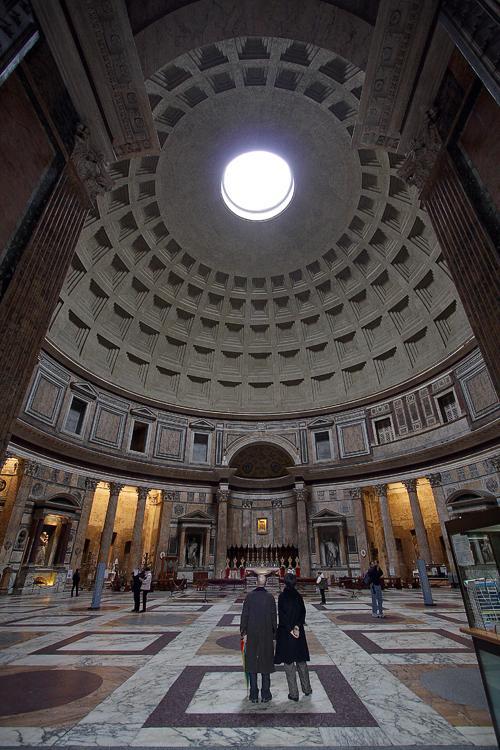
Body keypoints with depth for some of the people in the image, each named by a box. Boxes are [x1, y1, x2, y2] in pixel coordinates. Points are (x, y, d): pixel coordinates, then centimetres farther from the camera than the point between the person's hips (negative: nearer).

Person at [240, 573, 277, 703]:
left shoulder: (249, 596, -9)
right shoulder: (270, 597, -9)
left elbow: (244, 615, -6)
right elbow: (274, 617, -5)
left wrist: (244, 633, 3)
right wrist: (274, 634, 6)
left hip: (252, 635, 0)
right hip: (267, 635, 0)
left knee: (252, 663, 12)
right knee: (266, 663, 13)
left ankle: (254, 695, 18)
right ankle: (265, 695, 19)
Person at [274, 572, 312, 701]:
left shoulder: (282, 596, -15)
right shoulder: (298, 596, -2)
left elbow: (282, 614, -17)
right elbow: (303, 612, -5)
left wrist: (290, 629, -12)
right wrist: (297, 626, -10)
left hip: (285, 632, -4)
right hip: (299, 632, 4)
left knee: (289, 663, 8)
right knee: (301, 661, 20)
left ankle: (294, 693, 14)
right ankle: (307, 688, 32)